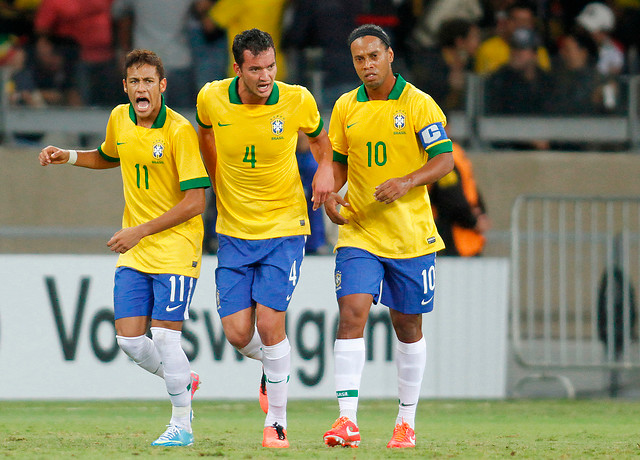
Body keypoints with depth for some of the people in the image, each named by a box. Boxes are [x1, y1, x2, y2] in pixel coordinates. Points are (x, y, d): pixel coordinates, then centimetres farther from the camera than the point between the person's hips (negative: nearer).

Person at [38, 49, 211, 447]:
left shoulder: (179, 131, -16)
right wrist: (69, 157, 10)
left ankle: (182, 424, 6)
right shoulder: (119, 120, 4)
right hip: (133, 252, 6)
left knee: (164, 336, -10)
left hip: (176, 246, -6)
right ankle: (183, 381, 29)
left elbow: (195, 201, -17)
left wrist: (140, 231, -18)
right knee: (129, 339, 0)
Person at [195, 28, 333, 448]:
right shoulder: (212, 98, -9)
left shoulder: (297, 101, -13)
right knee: (238, 332, -4)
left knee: (269, 322, -14)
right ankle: (274, 366, 33)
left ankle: (277, 421, 1)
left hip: (284, 228, -2)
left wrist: (326, 167, -11)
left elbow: (320, 138, 9)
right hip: (234, 232, 2)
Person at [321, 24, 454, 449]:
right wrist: (332, 194, -2)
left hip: (411, 234, -2)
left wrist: (407, 182, -28)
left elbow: (444, 160, -12)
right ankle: (348, 420, -21)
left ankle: (407, 421, 24)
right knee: (351, 315, -16)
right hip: (358, 232, 2)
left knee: (408, 327, 9)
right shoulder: (345, 108, 5)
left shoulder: (418, 104, -7)